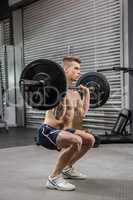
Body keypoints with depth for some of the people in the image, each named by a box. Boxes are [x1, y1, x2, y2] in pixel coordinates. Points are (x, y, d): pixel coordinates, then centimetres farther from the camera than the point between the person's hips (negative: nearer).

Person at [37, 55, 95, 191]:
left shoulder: (74, 93, 10)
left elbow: (82, 114, 22)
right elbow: (60, 118, -29)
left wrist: (87, 93, 24)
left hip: (60, 131, 10)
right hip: (47, 132, -10)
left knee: (90, 139, 18)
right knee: (76, 141, -35)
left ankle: (67, 169, 26)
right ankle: (54, 178, -20)